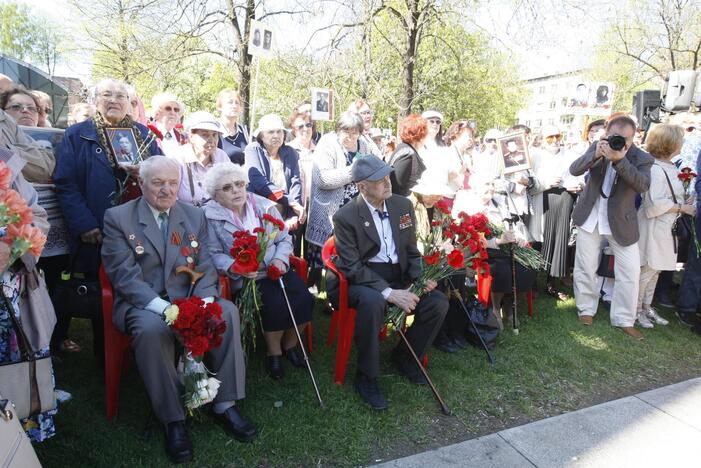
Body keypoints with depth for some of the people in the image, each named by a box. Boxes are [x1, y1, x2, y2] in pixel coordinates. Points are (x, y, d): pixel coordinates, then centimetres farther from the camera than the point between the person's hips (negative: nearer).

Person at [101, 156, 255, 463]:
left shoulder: (195, 216, 9)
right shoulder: (117, 218, -2)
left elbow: (205, 267, 4)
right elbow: (124, 275, -12)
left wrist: (204, 301, -18)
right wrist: (164, 308, -27)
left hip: (189, 298, 3)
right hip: (141, 303, -3)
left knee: (227, 311, -24)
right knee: (152, 328, -35)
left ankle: (225, 404, -12)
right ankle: (173, 420, -18)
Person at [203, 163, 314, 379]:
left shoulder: (264, 206, 5)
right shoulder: (210, 216, -5)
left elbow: (284, 238, 10)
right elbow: (214, 254, -7)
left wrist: (281, 259, -9)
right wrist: (234, 267, -25)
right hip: (244, 277, -4)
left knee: (304, 299, -19)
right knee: (275, 304, -28)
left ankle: (290, 343, 10)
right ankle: (273, 352, 1)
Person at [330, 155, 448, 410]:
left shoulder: (403, 205, 4)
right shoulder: (345, 217, -13)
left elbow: (412, 251, 12)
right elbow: (352, 268, -17)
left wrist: (421, 278, -9)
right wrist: (389, 293, -28)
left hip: (398, 278, 6)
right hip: (362, 280, -5)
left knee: (438, 302, -15)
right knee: (373, 302, -37)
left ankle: (405, 357, 11)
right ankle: (366, 377, -15)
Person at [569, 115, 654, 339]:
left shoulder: (643, 159, -10)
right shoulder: (597, 148, -4)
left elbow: (643, 185, -29)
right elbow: (574, 170, -15)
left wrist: (619, 160, -40)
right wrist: (595, 155, -33)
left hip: (621, 222, -1)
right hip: (590, 217, 1)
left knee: (631, 272, 0)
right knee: (585, 268, 8)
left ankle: (624, 319, 16)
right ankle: (586, 309, 27)